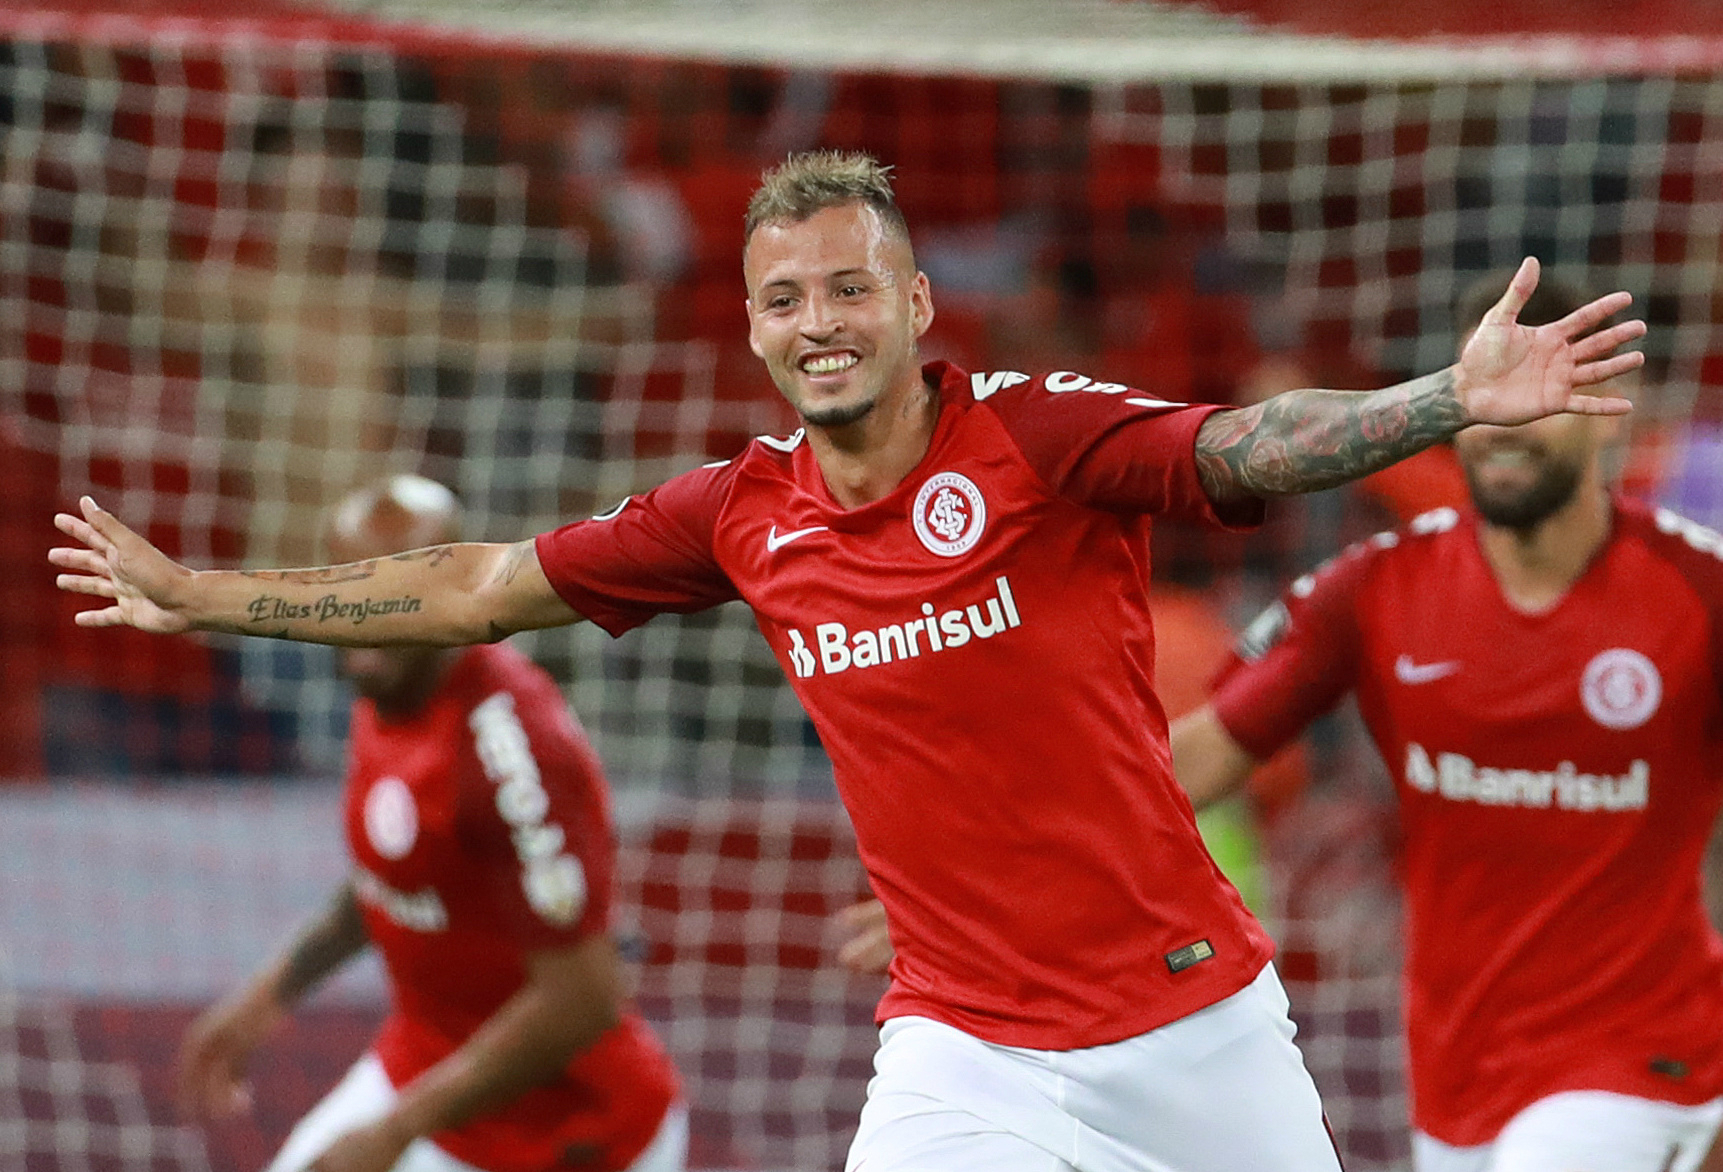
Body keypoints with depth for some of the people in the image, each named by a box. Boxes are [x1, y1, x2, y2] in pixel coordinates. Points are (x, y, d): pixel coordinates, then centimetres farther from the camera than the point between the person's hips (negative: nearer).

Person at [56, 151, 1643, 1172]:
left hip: (1194, 1021, -2)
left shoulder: (1042, 436, -10)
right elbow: (481, 588, 13)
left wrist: (1453, 403, -46)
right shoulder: (742, 517, 3)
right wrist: (199, 597, 18)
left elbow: (1253, 451, -27)